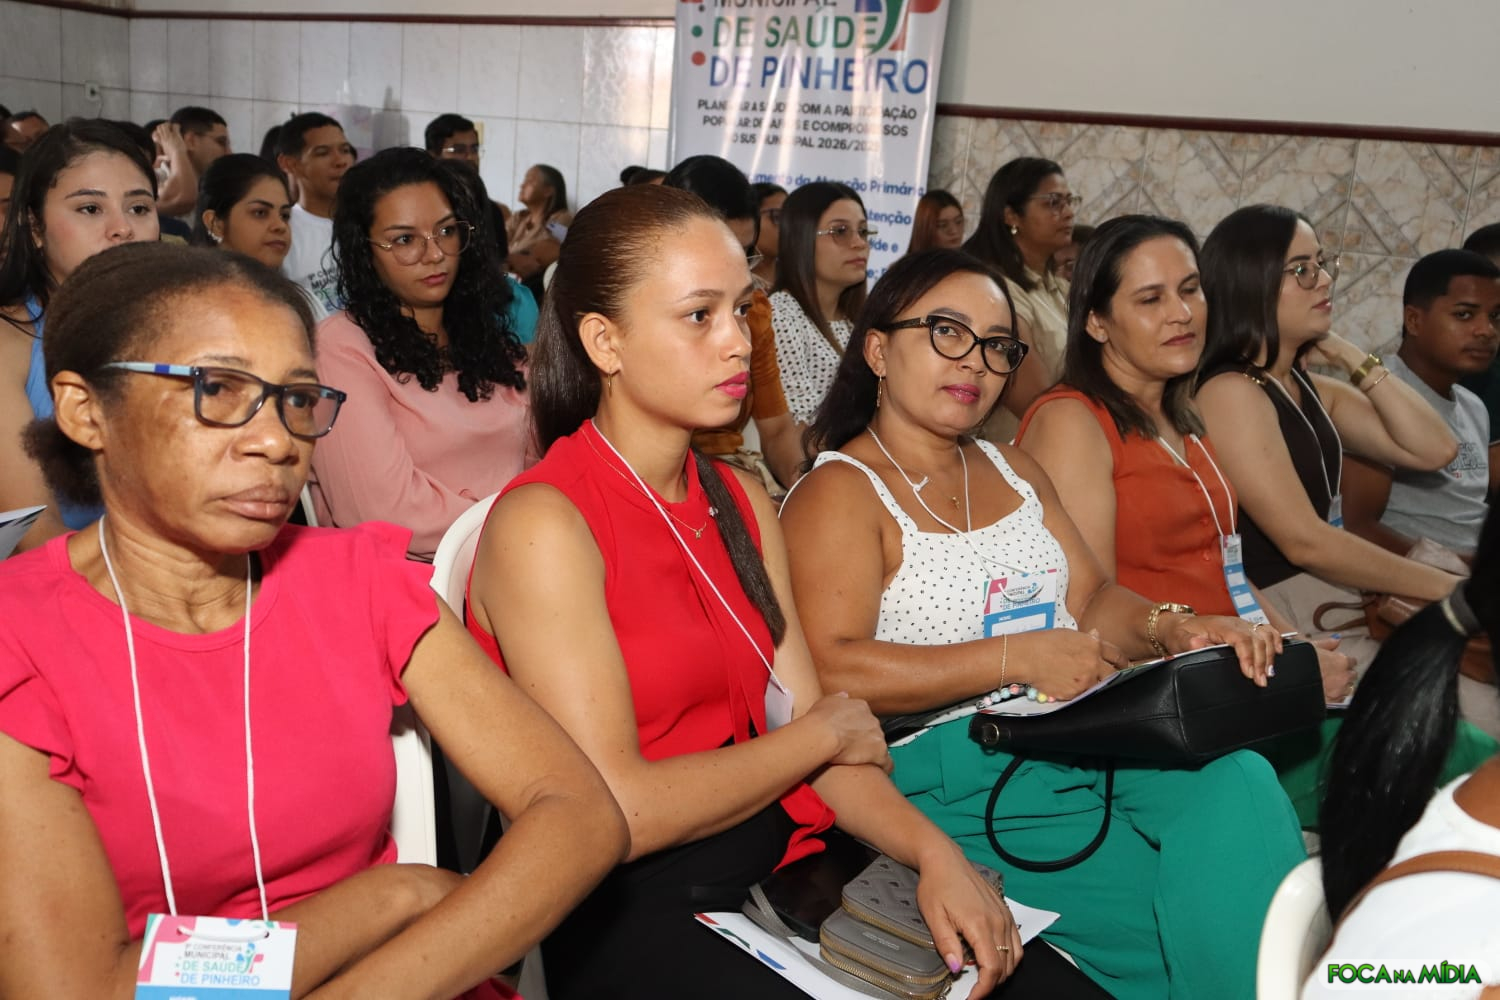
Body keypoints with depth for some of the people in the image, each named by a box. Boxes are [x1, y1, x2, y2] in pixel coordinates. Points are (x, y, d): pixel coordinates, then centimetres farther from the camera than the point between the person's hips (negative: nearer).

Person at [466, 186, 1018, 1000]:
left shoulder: (742, 503, 10)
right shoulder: (543, 524, -13)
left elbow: (799, 721, 4)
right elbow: (617, 812, -17)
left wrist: (932, 851, -12)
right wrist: (824, 735, -6)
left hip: (780, 866, 6)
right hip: (627, 911, -6)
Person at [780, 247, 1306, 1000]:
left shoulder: (1015, 472, 19)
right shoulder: (840, 493, -6)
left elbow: (1093, 600, 15)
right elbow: (831, 674, -18)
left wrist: (1171, 628, -8)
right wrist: (1018, 659, -19)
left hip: (1086, 734, 7)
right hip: (954, 769, -6)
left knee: (1239, 782, -22)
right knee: (1201, 902, -20)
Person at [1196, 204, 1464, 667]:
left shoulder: (1310, 387, 13)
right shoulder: (1231, 392, -15)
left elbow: (1434, 450, 4)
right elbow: (1305, 542, -21)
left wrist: (1350, 357, 0)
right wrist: (1448, 587, -15)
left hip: (1342, 596, 8)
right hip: (1284, 612, -8)